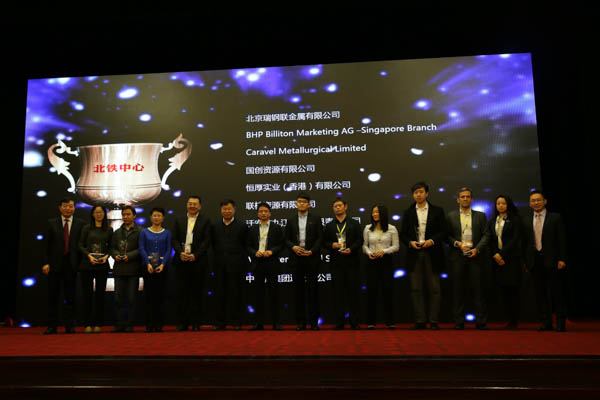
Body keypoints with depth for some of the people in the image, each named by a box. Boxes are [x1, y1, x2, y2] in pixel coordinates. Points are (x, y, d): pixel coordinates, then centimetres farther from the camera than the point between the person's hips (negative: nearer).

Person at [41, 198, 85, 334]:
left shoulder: (81, 224, 5)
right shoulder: (51, 223, 7)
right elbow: (46, 244, 3)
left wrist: (80, 263, -2)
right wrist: (45, 263, -6)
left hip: (71, 265, 0)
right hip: (55, 264, 1)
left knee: (70, 296, 4)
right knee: (53, 296, 5)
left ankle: (69, 326, 10)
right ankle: (52, 326, 13)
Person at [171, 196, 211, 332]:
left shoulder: (205, 221, 5)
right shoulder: (179, 220, 14)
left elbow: (206, 241, -3)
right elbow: (175, 239, 7)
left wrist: (195, 255, -13)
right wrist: (180, 253, -10)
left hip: (198, 261, -2)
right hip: (182, 261, 2)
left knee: (197, 292, 2)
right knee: (182, 292, 3)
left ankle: (196, 323, 9)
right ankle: (182, 322, 10)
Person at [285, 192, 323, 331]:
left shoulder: (316, 219, 5)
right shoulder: (291, 220, 12)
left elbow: (320, 237, 0)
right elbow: (287, 239, 10)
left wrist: (312, 251, -12)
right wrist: (293, 247, -10)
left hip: (311, 257, -2)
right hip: (296, 258, 2)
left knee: (312, 288, -1)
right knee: (298, 289, 3)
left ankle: (313, 321, 7)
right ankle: (301, 321, 10)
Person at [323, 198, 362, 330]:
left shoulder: (354, 223, 9)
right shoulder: (329, 226, 15)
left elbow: (359, 240, 2)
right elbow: (324, 242, 12)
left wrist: (351, 249, -13)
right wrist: (332, 245, -8)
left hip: (351, 260, -1)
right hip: (336, 262, 2)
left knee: (353, 291, 0)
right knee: (338, 292, 1)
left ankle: (354, 321, 6)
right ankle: (339, 321, 6)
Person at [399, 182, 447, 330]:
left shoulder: (437, 211, 4)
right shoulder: (408, 212, 10)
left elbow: (443, 232, 2)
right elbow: (403, 234, 10)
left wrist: (432, 241, -13)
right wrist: (410, 242, -9)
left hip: (432, 254, -2)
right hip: (414, 254, 2)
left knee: (434, 289, 1)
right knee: (416, 289, 3)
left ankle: (434, 321, 8)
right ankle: (420, 321, 10)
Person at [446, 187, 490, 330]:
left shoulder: (480, 216, 11)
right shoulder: (451, 216, 10)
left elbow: (486, 235, 4)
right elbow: (447, 235, 6)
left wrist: (477, 249, -9)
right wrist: (457, 244, -11)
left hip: (475, 256, 0)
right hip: (457, 256, 0)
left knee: (477, 289, 0)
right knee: (458, 290, 2)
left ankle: (481, 322, 7)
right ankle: (459, 322, 8)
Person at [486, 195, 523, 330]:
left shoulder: (515, 220, 1)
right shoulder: (492, 222, 15)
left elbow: (515, 239, -8)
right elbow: (490, 241, 10)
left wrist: (502, 254, -12)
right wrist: (495, 255, -5)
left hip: (511, 258, -4)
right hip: (497, 259, 4)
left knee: (512, 289, -5)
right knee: (503, 290, 4)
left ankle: (514, 320, 0)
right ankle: (509, 319, 10)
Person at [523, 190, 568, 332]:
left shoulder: (555, 218, 2)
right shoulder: (526, 221, 12)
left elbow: (562, 240, -2)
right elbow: (525, 242, 11)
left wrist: (562, 259, -9)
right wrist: (526, 260, 6)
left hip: (552, 261, -3)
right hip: (535, 261, 3)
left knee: (557, 292, 0)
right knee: (540, 293, 5)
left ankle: (561, 322, 10)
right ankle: (546, 322, 13)